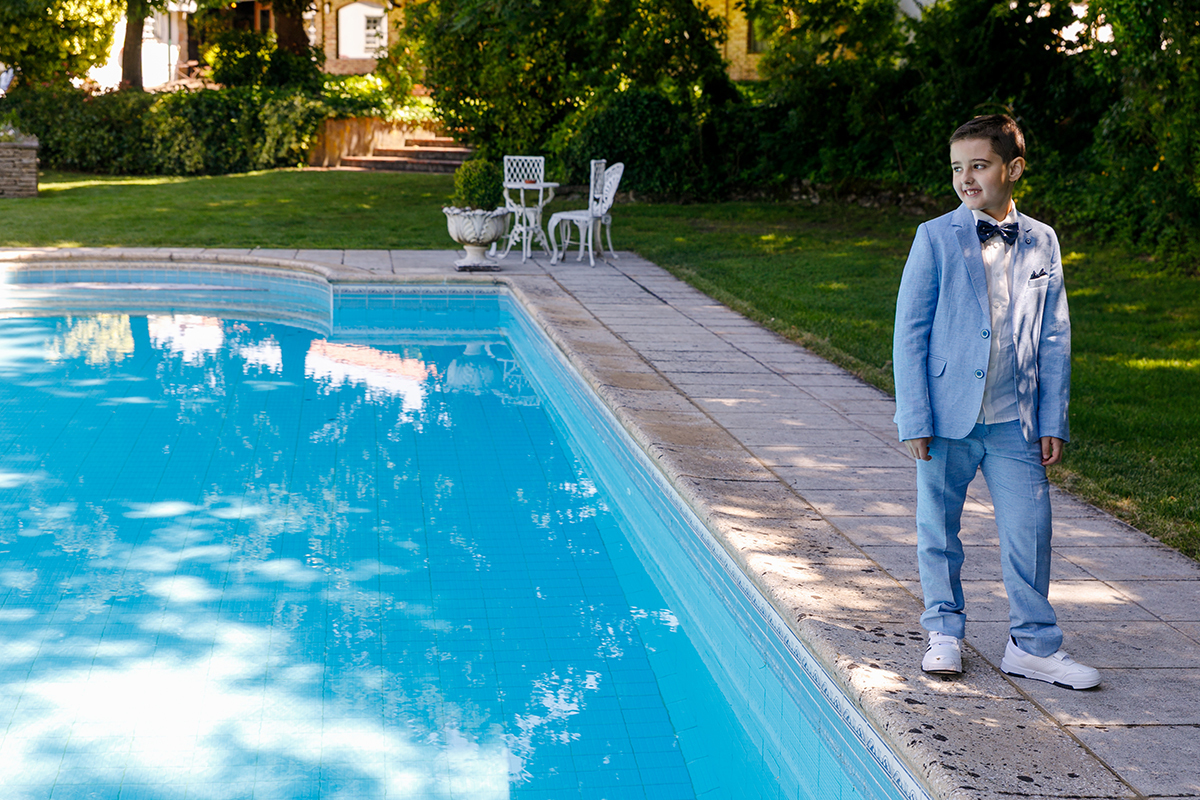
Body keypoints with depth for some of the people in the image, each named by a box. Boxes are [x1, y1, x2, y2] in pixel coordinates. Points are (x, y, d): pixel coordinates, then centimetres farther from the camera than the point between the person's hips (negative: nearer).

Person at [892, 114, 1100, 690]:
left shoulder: (1041, 242, 5)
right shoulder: (936, 238, -3)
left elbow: (1054, 339, 8)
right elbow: (909, 333, -4)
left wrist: (1053, 421, 4)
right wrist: (914, 419, -8)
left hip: (1015, 419, 2)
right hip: (946, 415, -2)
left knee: (1030, 529, 2)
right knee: (938, 530, 8)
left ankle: (1033, 646, 16)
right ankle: (945, 633, 25)